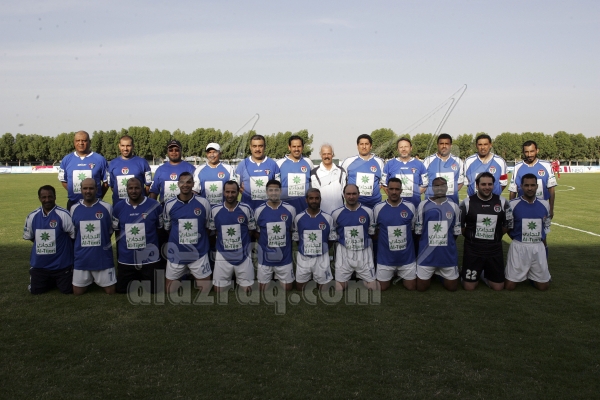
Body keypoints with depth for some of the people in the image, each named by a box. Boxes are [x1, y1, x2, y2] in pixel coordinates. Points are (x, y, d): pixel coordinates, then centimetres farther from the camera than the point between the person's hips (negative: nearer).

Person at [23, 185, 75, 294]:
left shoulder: (63, 214, -17)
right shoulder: (32, 216, -1)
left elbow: (74, 236, -10)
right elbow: (29, 237, 14)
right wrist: (42, 244, 11)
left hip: (61, 264, -4)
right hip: (38, 265, 4)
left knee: (67, 290, 2)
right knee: (35, 291, 10)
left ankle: (59, 280, 37)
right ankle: (51, 281, 39)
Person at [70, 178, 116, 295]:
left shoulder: (107, 207, -5)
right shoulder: (74, 208, 1)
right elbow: (72, 233, 13)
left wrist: (101, 243, 7)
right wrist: (82, 245, 12)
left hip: (103, 258, -2)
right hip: (81, 259, 2)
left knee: (111, 291, 5)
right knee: (77, 292, 8)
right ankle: (90, 280, 39)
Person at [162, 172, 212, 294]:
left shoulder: (203, 203, -5)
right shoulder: (169, 204, -4)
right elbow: (167, 229, 9)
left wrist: (202, 243, 8)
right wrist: (173, 244, 11)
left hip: (199, 254, 0)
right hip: (175, 255, 1)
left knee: (206, 288, 8)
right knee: (170, 289, 12)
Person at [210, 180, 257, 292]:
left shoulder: (246, 209, -5)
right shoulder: (215, 210, -2)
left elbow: (252, 230, 4)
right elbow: (212, 231, 7)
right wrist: (224, 238, -3)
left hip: (243, 255, 0)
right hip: (222, 256, 1)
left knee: (247, 288, 10)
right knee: (218, 288, 9)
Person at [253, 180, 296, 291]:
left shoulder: (290, 209, -4)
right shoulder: (259, 211, -4)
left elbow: (294, 230, 7)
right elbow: (256, 232, 5)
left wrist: (285, 242, 1)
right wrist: (264, 242, -4)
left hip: (284, 257, 0)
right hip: (265, 257, 0)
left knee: (288, 286, 10)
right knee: (263, 287, 11)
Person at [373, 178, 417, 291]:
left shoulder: (410, 207, -4)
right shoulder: (378, 208, -6)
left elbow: (414, 229, 8)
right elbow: (374, 231, 5)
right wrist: (384, 240, -2)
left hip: (407, 257, 1)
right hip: (386, 257, 0)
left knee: (411, 287, 9)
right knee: (382, 287, 9)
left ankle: (401, 275, 40)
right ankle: (392, 275, 39)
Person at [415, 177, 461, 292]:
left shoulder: (453, 206, 1)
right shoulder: (423, 205, -5)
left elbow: (456, 231, 8)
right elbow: (418, 231, 2)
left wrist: (447, 244, 11)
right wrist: (425, 245, 7)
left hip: (448, 253, 2)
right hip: (426, 254, -1)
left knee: (452, 287, 11)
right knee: (421, 287, 6)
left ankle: (441, 274, 41)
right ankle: (432, 274, 38)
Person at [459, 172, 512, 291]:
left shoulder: (502, 202, -1)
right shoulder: (467, 203, -7)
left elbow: (508, 224, 10)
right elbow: (459, 225, 3)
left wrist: (495, 238, 8)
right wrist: (471, 237, 6)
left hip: (495, 250, 2)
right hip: (472, 250, -2)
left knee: (498, 287, 6)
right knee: (469, 287, 1)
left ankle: (485, 274, 35)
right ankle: (474, 272, 32)